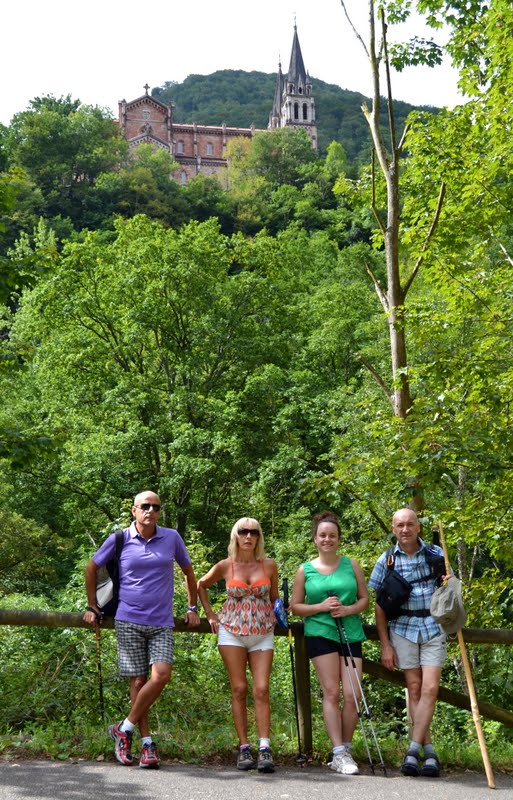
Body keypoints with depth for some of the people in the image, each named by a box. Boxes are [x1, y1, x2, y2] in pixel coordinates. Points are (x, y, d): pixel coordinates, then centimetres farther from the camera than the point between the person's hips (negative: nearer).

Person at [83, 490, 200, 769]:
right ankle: (147, 743, 11)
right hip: (129, 621, -1)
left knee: (161, 675, -15)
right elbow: (91, 569, 14)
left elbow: (188, 571, 19)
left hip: (162, 623, 1)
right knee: (138, 680, -1)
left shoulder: (172, 538, 4)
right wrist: (92, 607, 12)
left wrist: (192, 608, 16)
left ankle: (124, 728, 1)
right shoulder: (119, 539, 1)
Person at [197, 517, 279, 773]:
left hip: (263, 634, 0)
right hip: (232, 632, 0)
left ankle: (265, 749, -10)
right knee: (239, 689, -1)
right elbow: (201, 585, 17)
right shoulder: (225, 566, 0)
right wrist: (210, 614, 10)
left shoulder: (269, 565, 1)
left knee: (261, 690, -9)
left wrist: (274, 616, 2)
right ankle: (244, 748, 6)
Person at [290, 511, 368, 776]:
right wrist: (322, 607, -9)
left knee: (352, 695, -3)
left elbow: (365, 598, 10)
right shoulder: (305, 570, 5)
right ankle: (339, 754, -4)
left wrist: (347, 610, -9)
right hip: (320, 633, -2)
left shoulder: (351, 564, 8)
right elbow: (295, 606, 7)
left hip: (350, 633, 2)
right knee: (331, 692, -7)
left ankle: (346, 750, 13)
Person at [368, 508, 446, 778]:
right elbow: (380, 605, 3)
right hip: (403, 629, 0)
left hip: (434, 628, 0)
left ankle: (413, 749, -5)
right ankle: (429, 751, 9)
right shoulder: (386, 560, 0)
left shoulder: (436, 553, 2)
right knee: (414, 689, 2)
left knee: (430, 688, -9)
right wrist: (385, 644, -1)